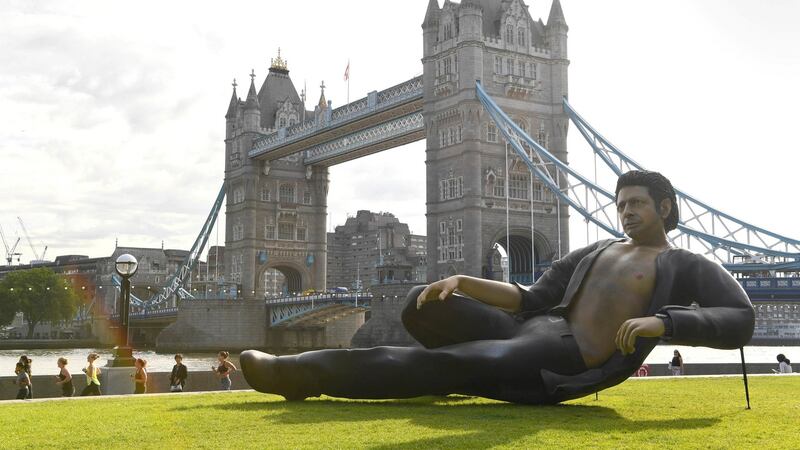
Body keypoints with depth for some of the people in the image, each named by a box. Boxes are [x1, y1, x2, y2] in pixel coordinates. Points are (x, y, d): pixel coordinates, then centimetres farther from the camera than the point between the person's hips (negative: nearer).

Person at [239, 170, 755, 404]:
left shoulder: (688, 266, 7)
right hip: (532, 327, 7)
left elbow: (741, 320, -9)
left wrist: (661, 321, -25)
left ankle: (298, 373, -15)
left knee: (432, 363, -22)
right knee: (420, 305, -9)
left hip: (566, 364, -7)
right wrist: (463, 282, 1)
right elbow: (530, 298, 17)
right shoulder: (596, 252, 23)